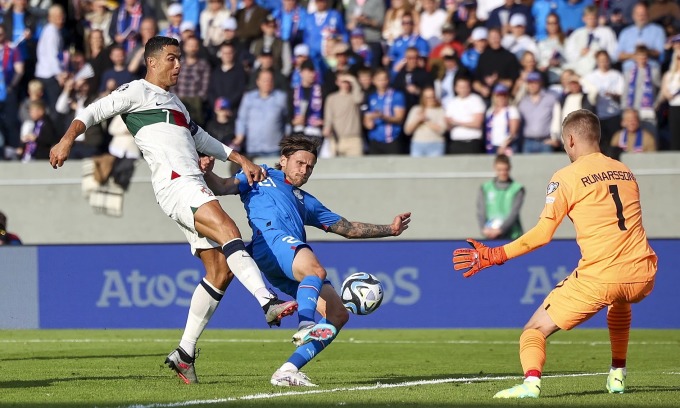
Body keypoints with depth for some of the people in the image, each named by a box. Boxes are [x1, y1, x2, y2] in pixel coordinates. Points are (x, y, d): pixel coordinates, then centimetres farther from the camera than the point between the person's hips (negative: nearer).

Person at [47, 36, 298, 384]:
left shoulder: (174, 103, 32)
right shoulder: (139, 91, 7)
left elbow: (202, 139, 40)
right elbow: (94, 111, -1)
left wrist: (242, 161, 32)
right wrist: (67, 139, -19)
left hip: (194, 188, 9)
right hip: (175, 182, -9)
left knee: (220, 270, 1)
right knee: (228, 230, -29)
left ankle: (185, 353, 4)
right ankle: (269, 303, -44)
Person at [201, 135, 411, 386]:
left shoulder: (306, 202, 40)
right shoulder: (261, 177, 28)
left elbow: (348, 228, 39)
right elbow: (221, 188, 16)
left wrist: (390, 230, 31)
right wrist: (206, 170, -5)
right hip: (272, 239, -7)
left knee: (338, 315, -8)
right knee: (315, 270, -37)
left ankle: (288, 371, -13)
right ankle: (305, 326, -59)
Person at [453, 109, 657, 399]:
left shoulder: (566, 177, -2)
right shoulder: (625, 171, 15)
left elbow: (542, 234, -6)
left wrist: (494, 255, -1)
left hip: (599, 277, -6)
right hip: (643, 275, 6)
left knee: (535, 330, 4)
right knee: (619, 303, 42)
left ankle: (531, 381, -24)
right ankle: (618, 375, 34)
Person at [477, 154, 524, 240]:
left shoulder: (517, 189, 3)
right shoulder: (485, 188, 9)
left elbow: (514, 213, -8)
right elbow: (481, 212, 2)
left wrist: (500, 229, -20)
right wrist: (484, 228, -16)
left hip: (512, 237, -1)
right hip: (491, 238, 1)